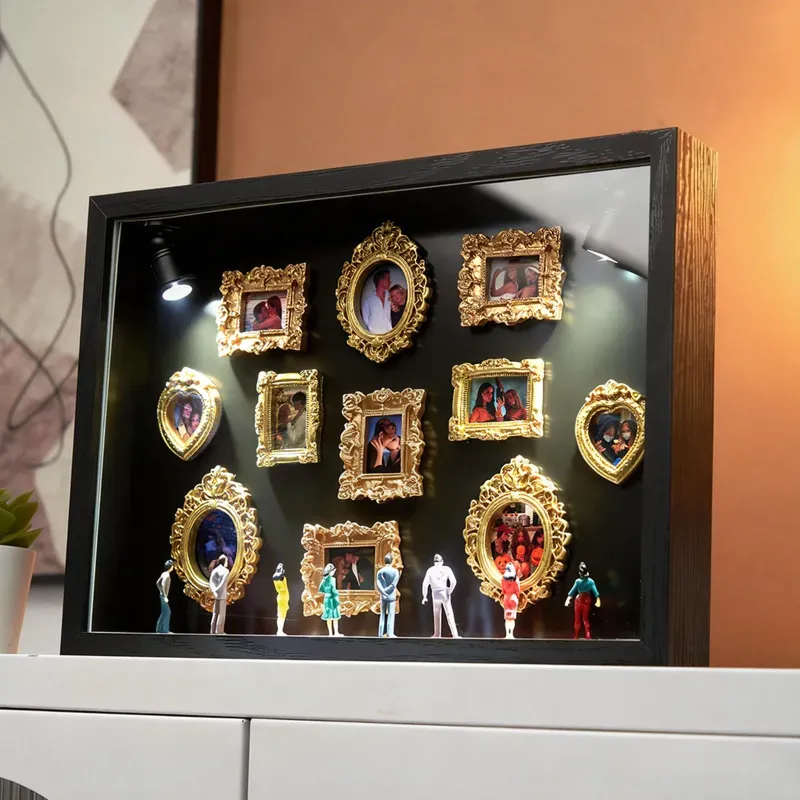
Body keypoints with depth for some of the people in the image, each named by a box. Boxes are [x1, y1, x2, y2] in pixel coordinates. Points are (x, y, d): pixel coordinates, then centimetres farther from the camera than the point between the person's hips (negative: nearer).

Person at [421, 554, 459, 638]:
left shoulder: (430, 570, 2)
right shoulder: (447, 569, -2)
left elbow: (425, 584, -3)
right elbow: (453, 582, -13)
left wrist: (424, 597, 4)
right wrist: (449, 591, 1)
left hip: (435, 594, 1)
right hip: (444, 593, -1)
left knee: (437, 615, 17)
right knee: (449, 614, -2)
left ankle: (437, 635, 20)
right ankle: (455, 634, -12)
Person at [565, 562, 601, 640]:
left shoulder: (578, 581, -13)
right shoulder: (590, 581, -7)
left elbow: (572, 591, -11)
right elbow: (595, 591, -10)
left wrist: (568, 599, -7)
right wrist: (598, 600, -10)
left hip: (579, 600, -2)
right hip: (587, 600, 2)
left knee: (577, 619, 9)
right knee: (585, 618, 11)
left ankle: (576, 636, 13)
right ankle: (588, 635, 0)